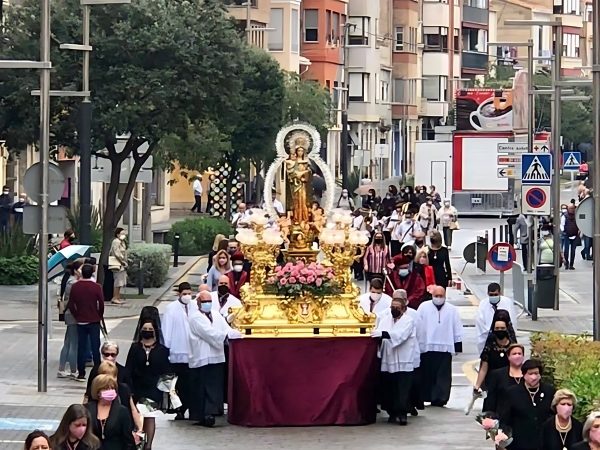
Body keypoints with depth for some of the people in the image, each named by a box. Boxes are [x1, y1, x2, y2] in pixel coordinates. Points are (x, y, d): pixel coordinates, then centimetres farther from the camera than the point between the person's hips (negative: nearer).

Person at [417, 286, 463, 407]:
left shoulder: (452, 310, 7)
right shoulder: (424, 307, 4)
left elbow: (457, 329, 9)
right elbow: (418, 325, 2)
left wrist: (458, 346, 6)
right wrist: (417, 343, -1)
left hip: (445, 347, 1)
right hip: (427, 347, 0)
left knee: (443, 374, -3)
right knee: (427, 374, 2)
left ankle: (440, 398, -1)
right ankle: (426, 396, 9)